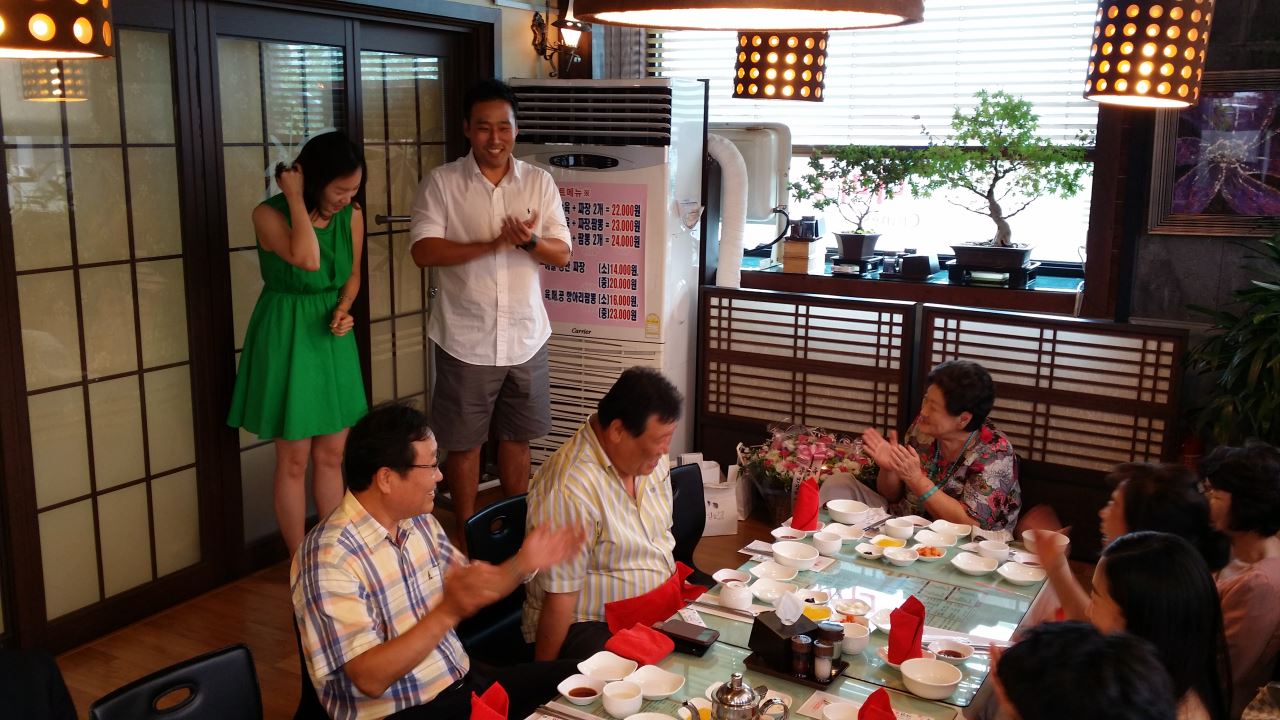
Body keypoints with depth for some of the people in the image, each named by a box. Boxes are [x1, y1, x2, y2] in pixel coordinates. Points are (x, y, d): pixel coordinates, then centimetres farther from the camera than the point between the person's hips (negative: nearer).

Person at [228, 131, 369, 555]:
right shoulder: (269, 214, -15)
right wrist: (295, 197, -26)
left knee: (331, 456, 12)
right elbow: (306, 259, -33)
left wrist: (343, 310, -6)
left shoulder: (351, 216, -2)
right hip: (287, 338, -5)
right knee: (294, 461, 4)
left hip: (332, 337, 5)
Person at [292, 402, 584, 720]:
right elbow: (370, 678, -25)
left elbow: (472, 591, 16)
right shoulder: (330, 557, -21)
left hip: (461, 682, 9)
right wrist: (448, 612, -34)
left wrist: (522, 564, -1)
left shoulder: (419, 521, 5)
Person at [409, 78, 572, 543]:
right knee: (463, 442, 9)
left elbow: (562, 254, 1)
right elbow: (423, 251, -15)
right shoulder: (442, 182, -5)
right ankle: (466, 533, 26)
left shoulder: (540, 182, 3)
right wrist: (494, 243, -23)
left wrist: (530, 241, -21)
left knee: (517, 437, 15)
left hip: (525, 336, 3)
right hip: (465, 339, -2)